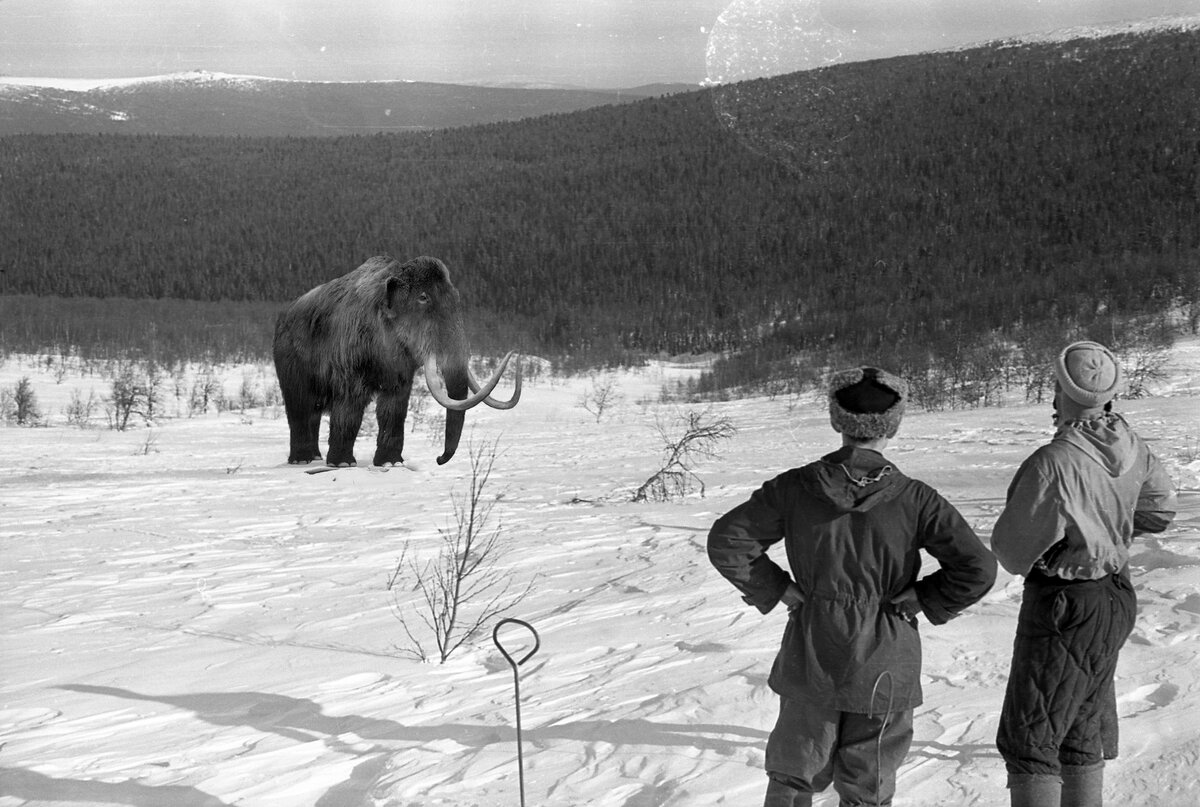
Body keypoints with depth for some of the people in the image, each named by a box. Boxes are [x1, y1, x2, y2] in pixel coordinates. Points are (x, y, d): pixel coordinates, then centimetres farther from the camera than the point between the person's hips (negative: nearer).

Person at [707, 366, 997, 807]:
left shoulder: (796, 488, -9)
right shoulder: (914, 500, -13)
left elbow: (726, 543, -8)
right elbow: (977, 569, -16)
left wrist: (776, 590, 0)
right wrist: (922, 602, -3)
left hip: (809, 661, 1)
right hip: (883, 670, -1)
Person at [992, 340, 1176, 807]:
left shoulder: (1054, 463, -28)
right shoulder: (1129, 447, -5)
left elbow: (1013, 548, -18)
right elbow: (1160, 510, 14)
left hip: (1063, 604, -8)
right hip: (1117, 598, 8)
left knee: (1029, 739, 0)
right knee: (1083, 732, 21)